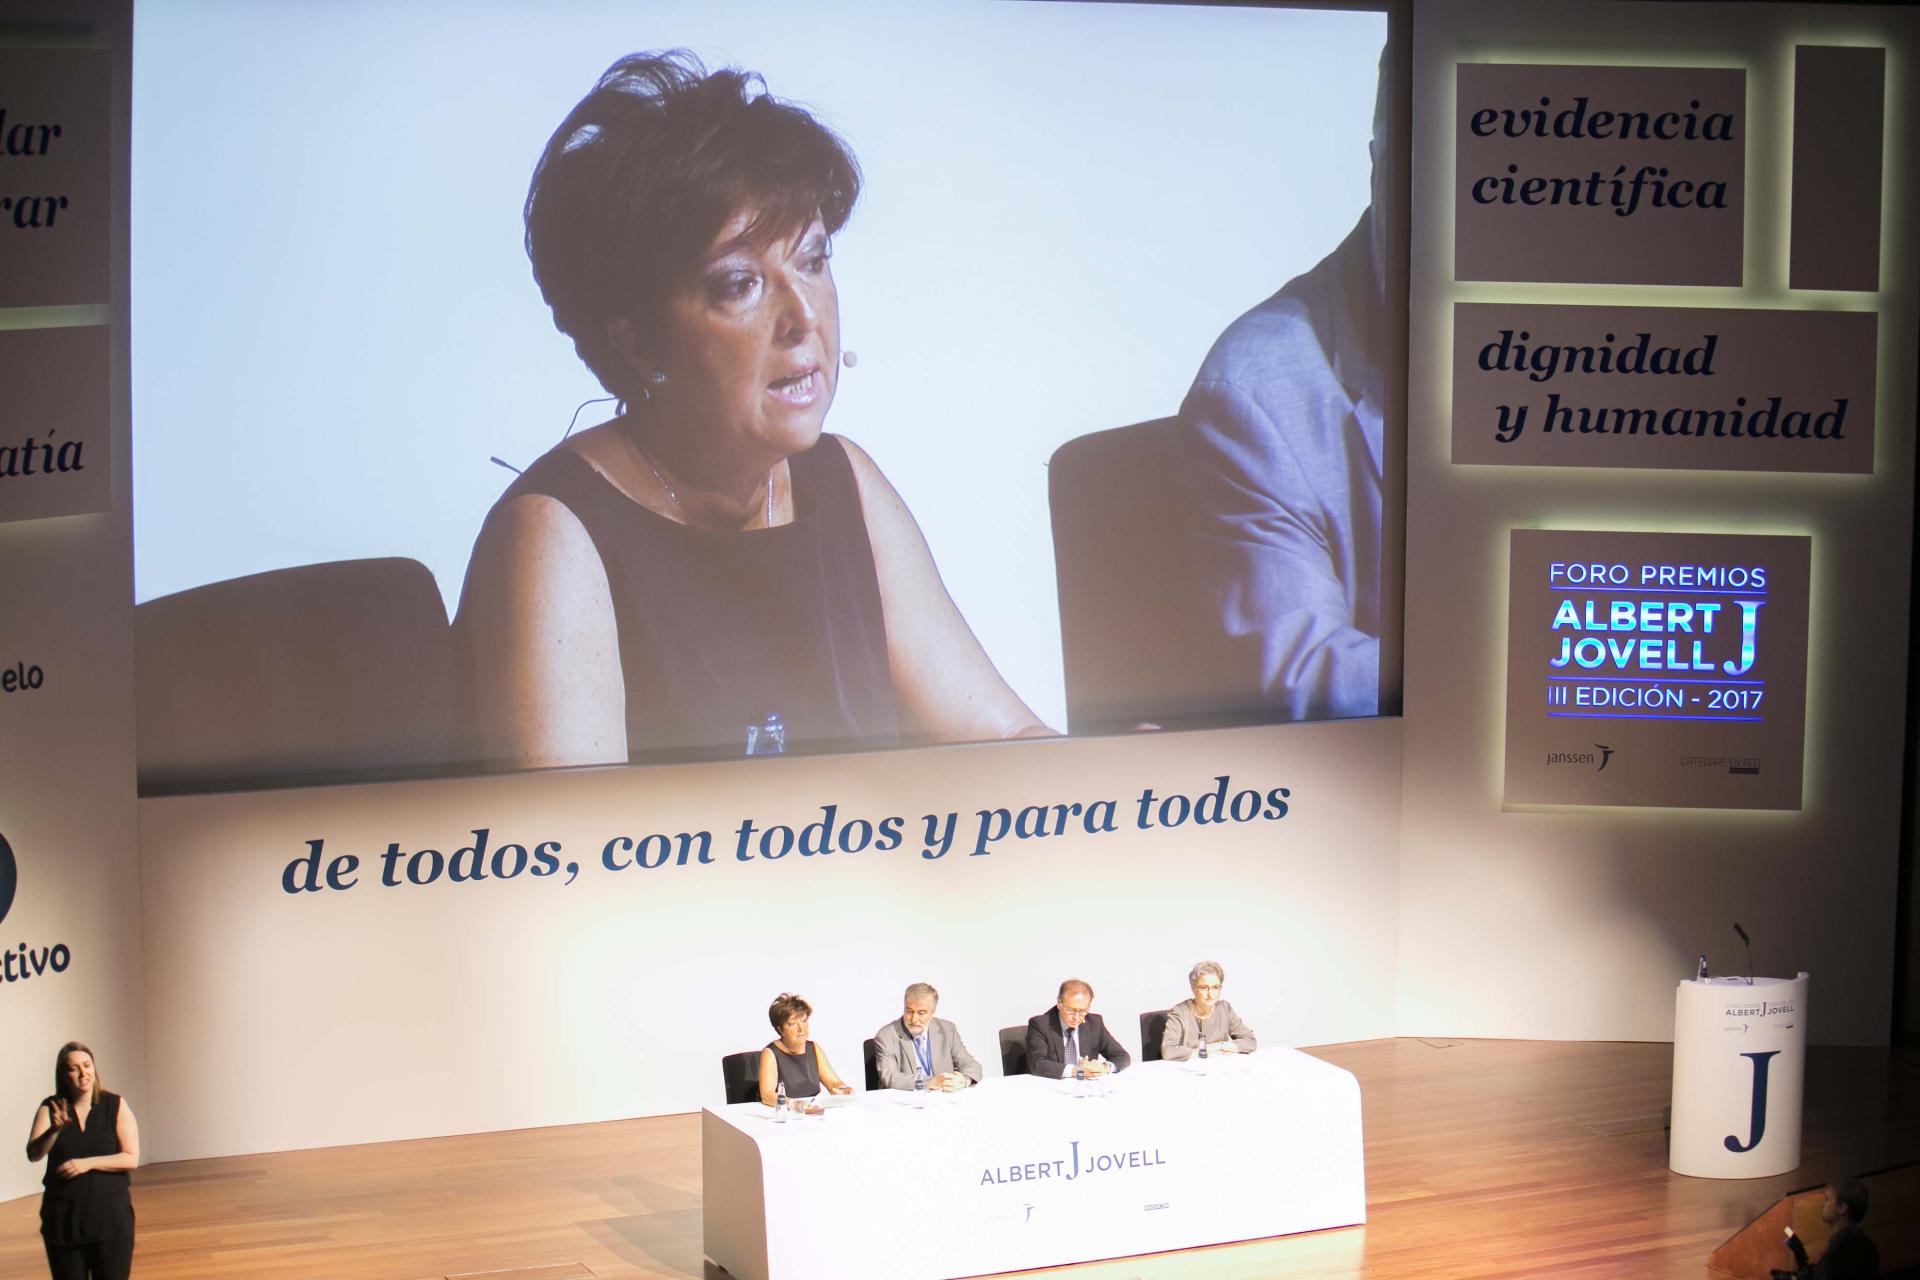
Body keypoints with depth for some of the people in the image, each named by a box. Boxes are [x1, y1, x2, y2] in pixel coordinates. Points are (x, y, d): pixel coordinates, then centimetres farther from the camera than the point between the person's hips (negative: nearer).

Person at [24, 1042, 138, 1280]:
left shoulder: (116, 1106, -1)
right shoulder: (50, 1108, 1)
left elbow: (132, 1159, -6)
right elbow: (33, 1154, -13)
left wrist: (88, 1163, -17)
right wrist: (55, 1129, -32)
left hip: (110, 1217, -1)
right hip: (63, 1218, 1)